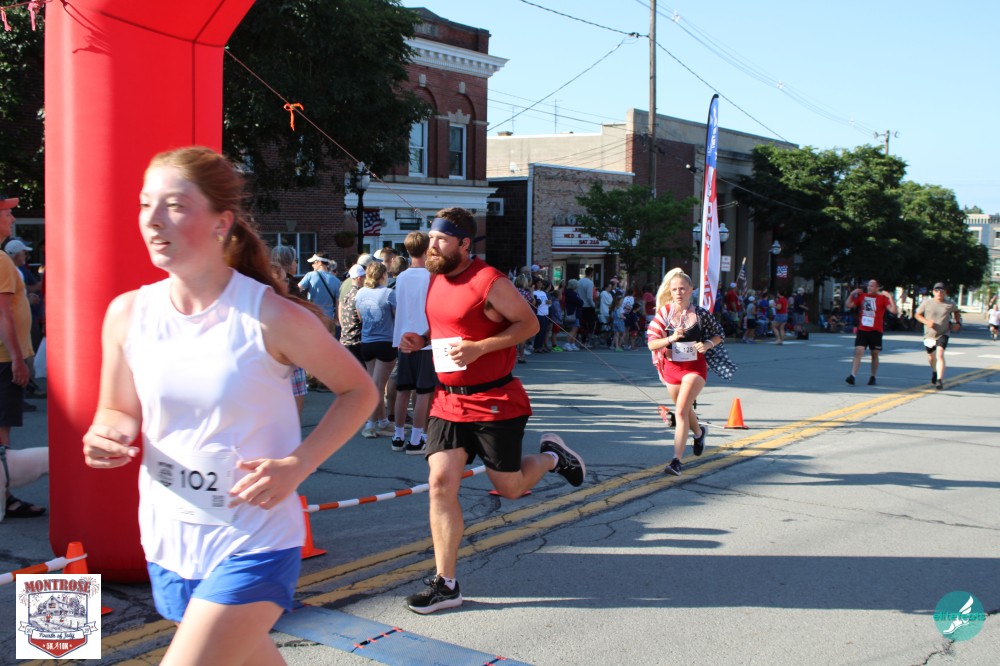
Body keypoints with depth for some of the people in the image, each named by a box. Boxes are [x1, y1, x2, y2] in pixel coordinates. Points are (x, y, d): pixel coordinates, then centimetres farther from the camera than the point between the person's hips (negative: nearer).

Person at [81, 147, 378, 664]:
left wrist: (297, 464, -18)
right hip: (169, 541, 5)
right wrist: (107, 434, -14)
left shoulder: (271, 317, -17)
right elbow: (119, 411, 10)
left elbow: (359, 392, -5)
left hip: (253, 545, -5)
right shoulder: (127, 314, -5)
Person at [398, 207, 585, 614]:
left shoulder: (488, 282, -15)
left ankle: (551, 456, 38)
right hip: (448, 401, 6)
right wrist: (421, 340, 3)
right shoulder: (436, 280, 9)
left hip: (494, 401, -6)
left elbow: (529, 323, -13)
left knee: (509, 488, 6)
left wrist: (477, 348, -23)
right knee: (441, 483, -5)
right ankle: (445, 584, 2)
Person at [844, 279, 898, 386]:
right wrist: (852, 294, -1)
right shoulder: (862, 296, 8)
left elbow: (894, 311, -12)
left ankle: (873, 377, 22)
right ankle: (852, 376, -18)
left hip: (875, 331, -1)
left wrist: (890, 297, -21)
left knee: (875, 355, 9)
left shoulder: (882, 298, -2)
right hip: (862, 330, 1)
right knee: (858, 352, -11)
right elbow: (848, 305, 10)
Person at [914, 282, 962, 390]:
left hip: (943, 335, -2)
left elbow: (957, 311, 20)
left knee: (940, 355, -23)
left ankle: (940, 380, -27)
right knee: (931, 357, 17)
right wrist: (926, 321, -15)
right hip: (929, 335, 2)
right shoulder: (927, 303, -5)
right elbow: (917, 314, 2)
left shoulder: (950, 305, -2)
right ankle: (934, 372, 50)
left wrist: (958, 323, 6)